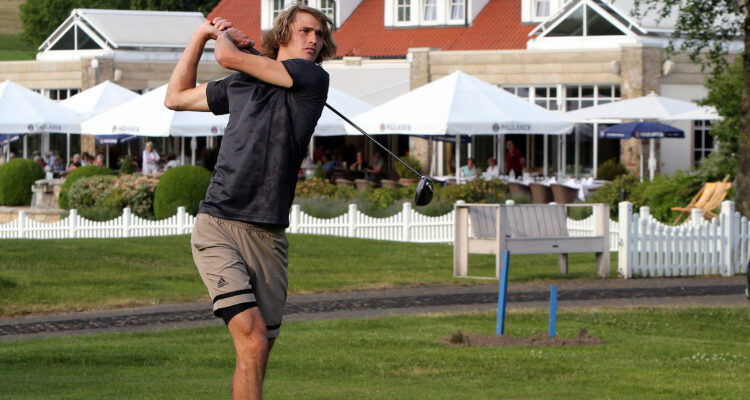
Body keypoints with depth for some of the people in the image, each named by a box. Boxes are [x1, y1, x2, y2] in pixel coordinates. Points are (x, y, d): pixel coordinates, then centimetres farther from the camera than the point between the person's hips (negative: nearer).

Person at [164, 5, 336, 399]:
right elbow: (176, 97, 31)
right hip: (218, 229, 0)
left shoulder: (312, 78, 4)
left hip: (268, 237, 0)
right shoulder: (239, 85, 15)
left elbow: (229, 57, -3)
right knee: (252, 341, -18)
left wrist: (226, 37, 18)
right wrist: (201, 35, 30)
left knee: (259, 354, 3)